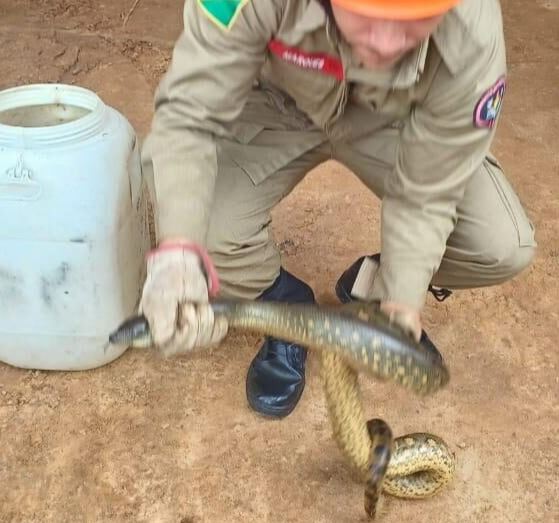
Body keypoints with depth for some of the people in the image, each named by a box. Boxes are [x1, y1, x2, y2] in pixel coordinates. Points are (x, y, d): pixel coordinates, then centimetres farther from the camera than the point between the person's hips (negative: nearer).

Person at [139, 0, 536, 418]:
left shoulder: (473, 44, -35)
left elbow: (423, 196, -23)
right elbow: (188, 114, -36)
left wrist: (401, 305, -33)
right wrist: (176, 253, -52)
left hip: (391, 122, 1)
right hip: (277, 106, 0)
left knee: (504, 248, -15)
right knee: (203, 237, -26)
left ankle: (374, 290, 15)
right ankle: (286, 306, 9)